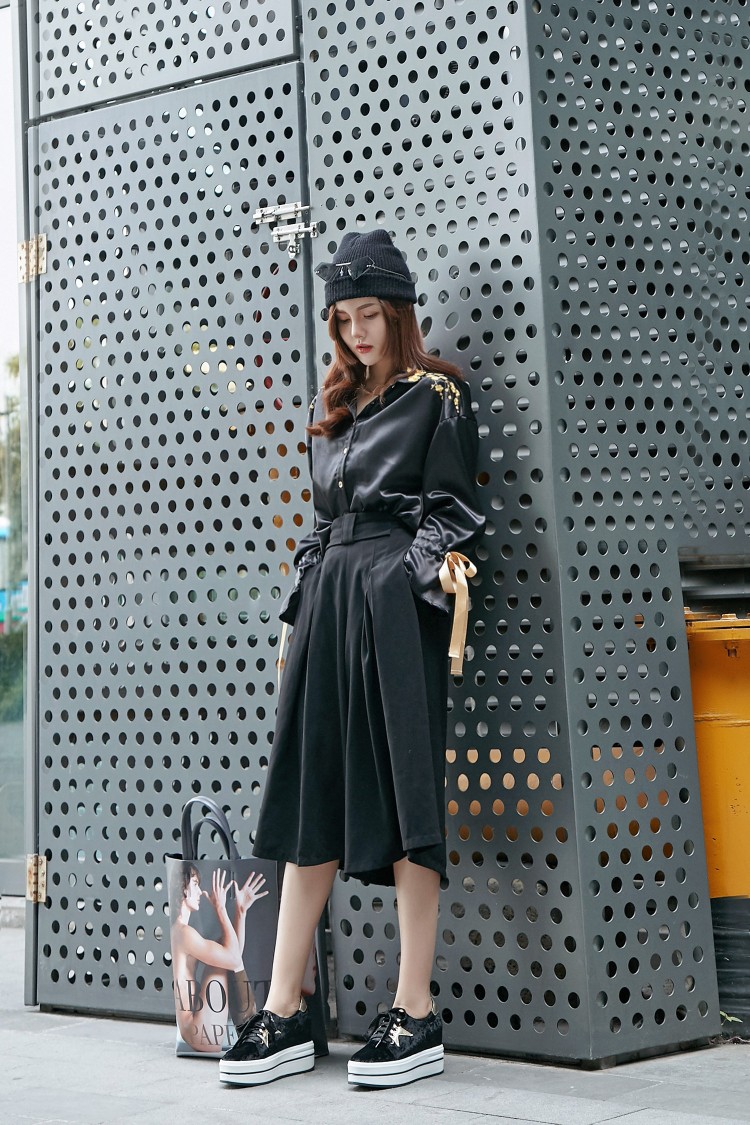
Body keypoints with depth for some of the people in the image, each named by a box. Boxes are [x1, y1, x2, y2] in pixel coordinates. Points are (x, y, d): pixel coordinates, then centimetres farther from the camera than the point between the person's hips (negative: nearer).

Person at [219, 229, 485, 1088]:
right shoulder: (330, 410, 22)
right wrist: (302, 606, 14)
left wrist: (424, 577, -16)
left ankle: (416, 1016, -1)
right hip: (328, 598, 6)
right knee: (311, 792, 2)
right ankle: (285, 1015, 6)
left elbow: (450, 510, -2)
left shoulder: (437, 396, 4)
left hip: (396, 599, -6)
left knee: (400, 792, -7)